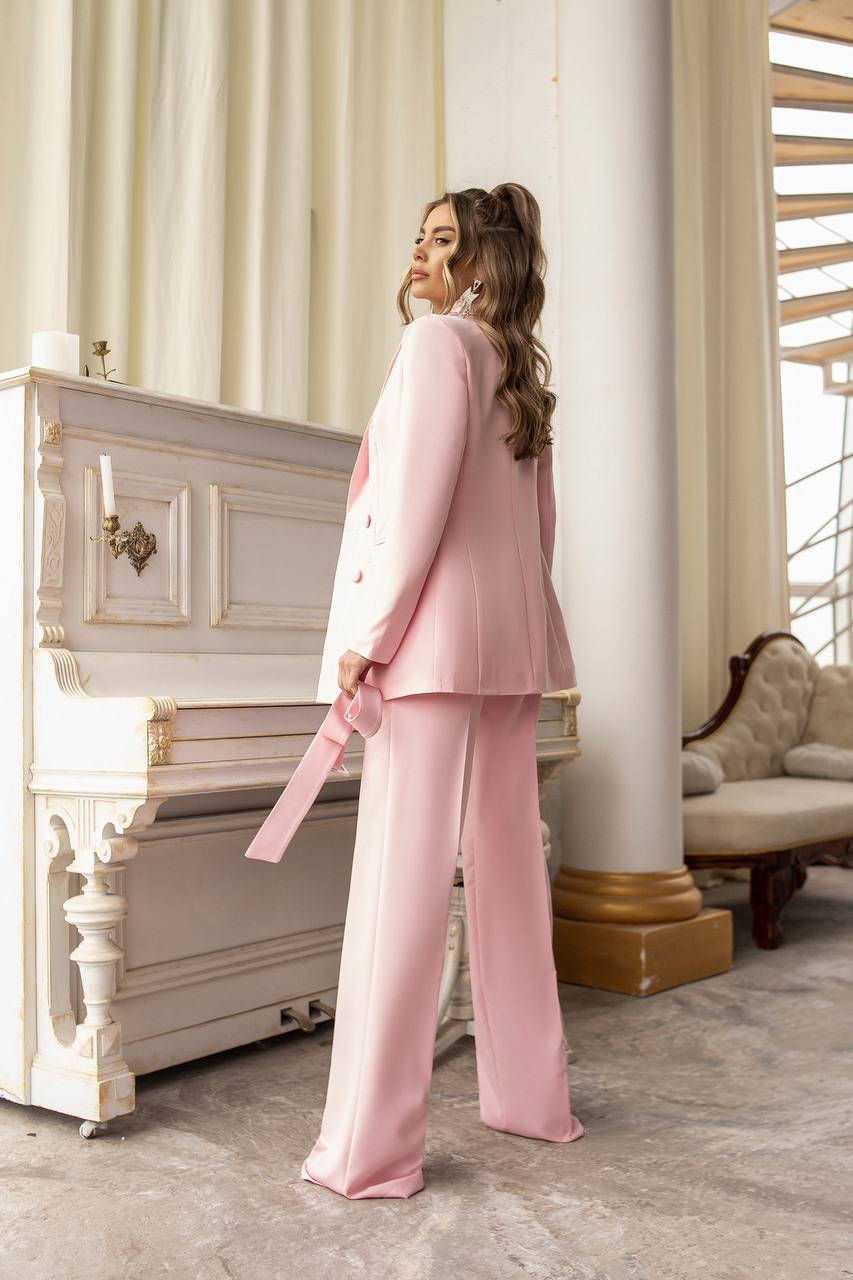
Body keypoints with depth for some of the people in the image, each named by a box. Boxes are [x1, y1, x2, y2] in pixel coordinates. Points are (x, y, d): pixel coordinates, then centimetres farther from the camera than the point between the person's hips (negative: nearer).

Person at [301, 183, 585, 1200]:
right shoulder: (522, 370, 20)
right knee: (507, 869, 12)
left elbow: (415, 504, -14)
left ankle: (370, 1150, -4)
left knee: (399, 885, -8)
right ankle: (532, 1097, 21)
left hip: (437, 638, -9)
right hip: (512, 642, 9)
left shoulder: (437, 339, -4)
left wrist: (365, 639, -13)